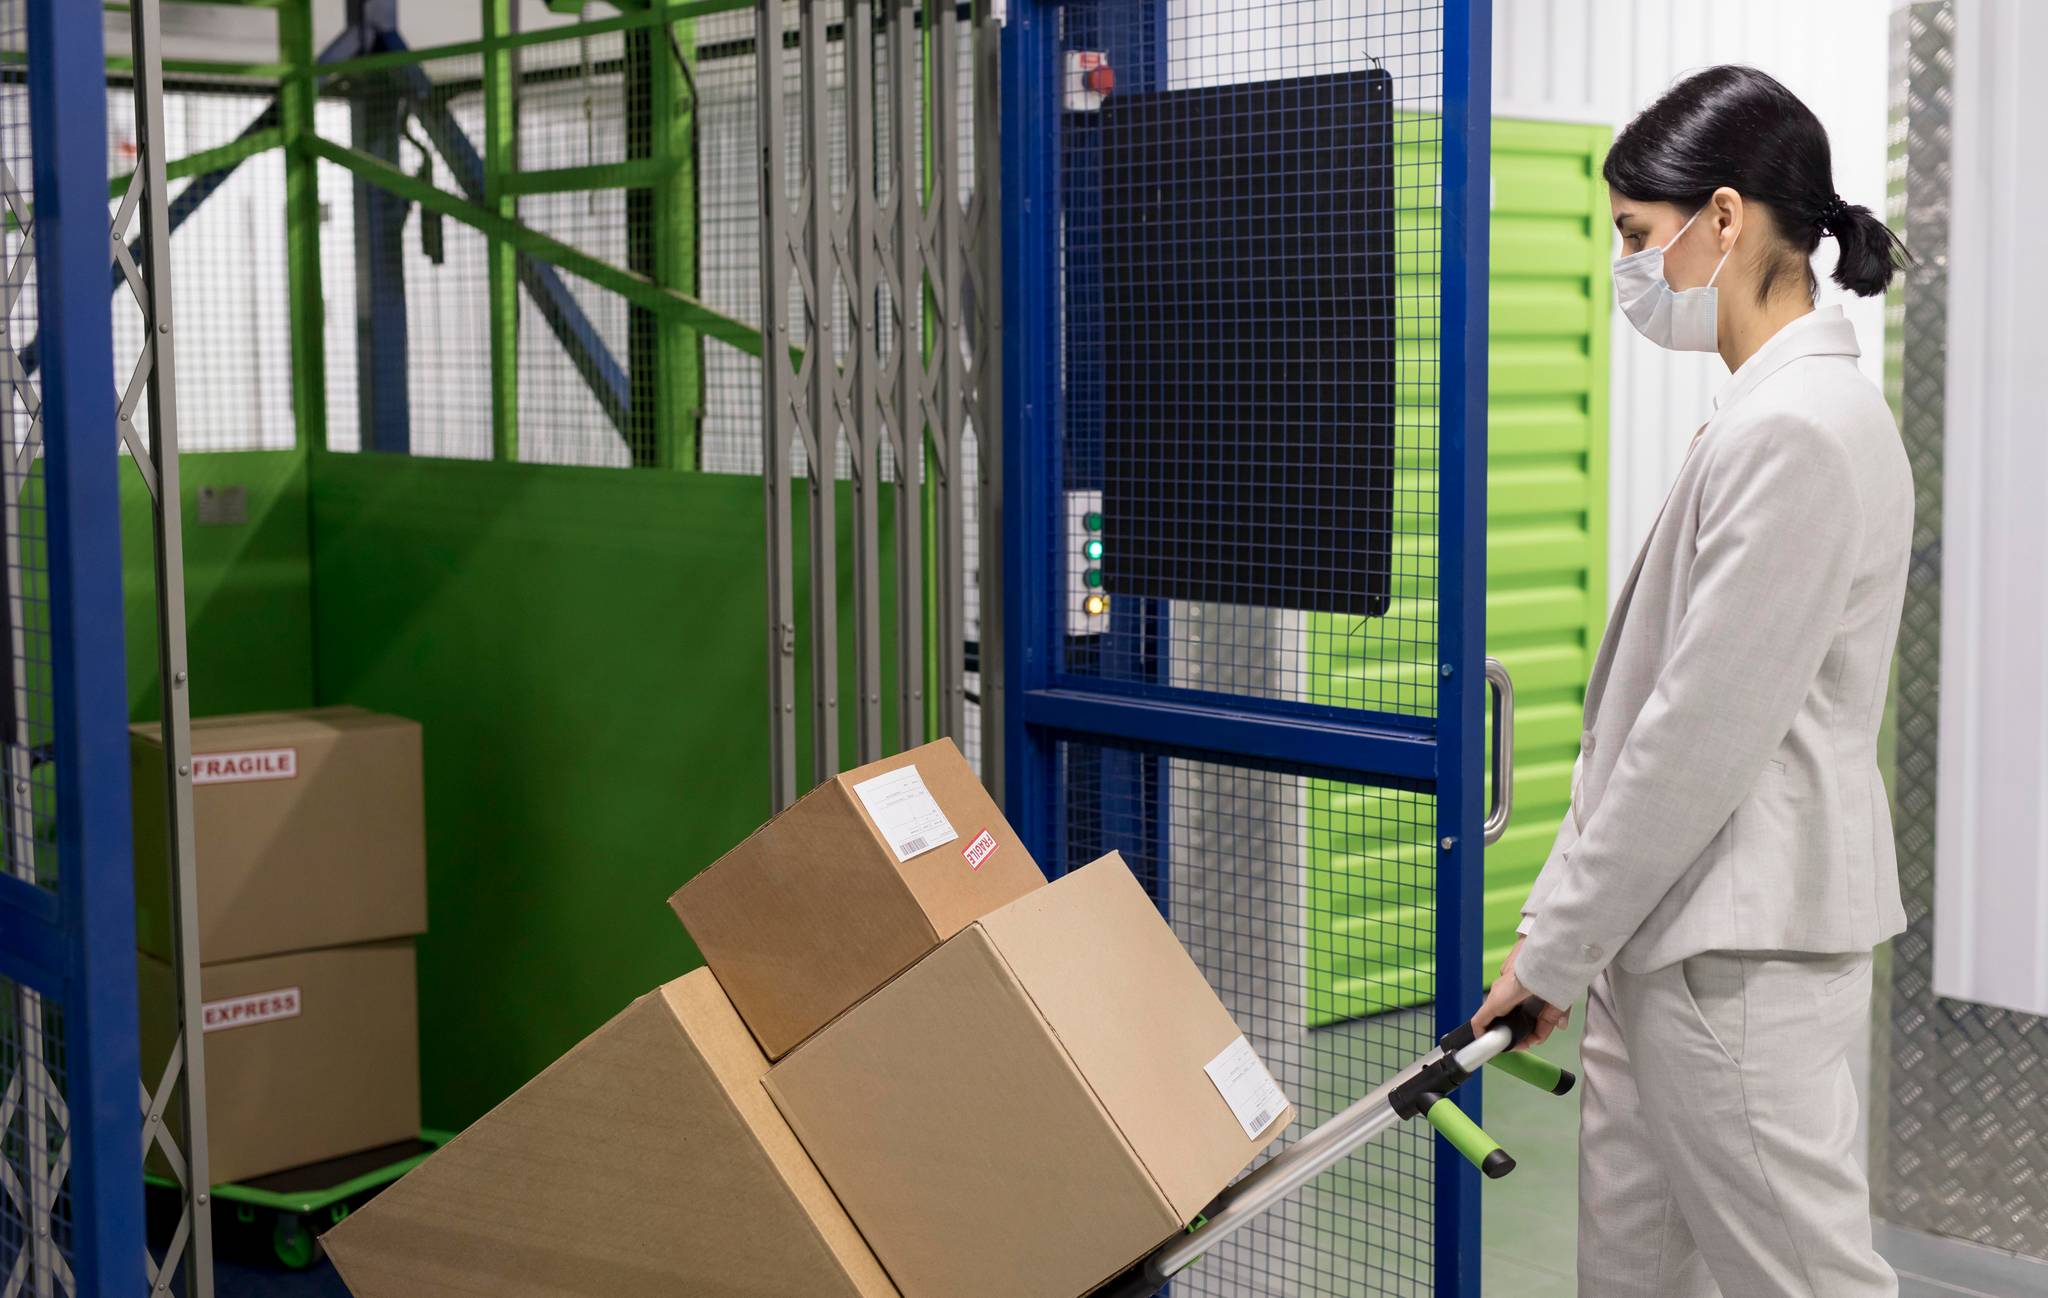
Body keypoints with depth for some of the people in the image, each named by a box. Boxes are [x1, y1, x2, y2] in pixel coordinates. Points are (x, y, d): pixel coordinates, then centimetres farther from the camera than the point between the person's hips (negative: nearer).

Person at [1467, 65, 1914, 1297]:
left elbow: (1705, 736, -20)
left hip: (1741, 959, -10)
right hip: (1680, 932, 10)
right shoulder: (1780, 410, 13)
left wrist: (1559, 942, -11)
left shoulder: (1794, 432, -19)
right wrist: (1570, 922, 15)